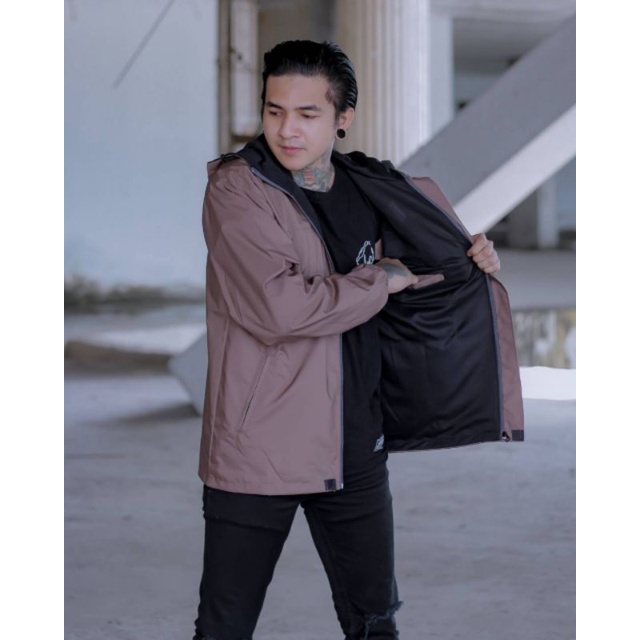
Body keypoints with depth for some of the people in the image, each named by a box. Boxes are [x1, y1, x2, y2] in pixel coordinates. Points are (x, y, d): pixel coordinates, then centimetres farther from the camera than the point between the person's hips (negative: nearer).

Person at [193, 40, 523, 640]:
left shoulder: (370, 190, 7)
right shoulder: (237, 187, -12)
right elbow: (277, 307, -25)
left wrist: (473, 262, 6)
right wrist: (381, 280, -11)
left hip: (355, 448, 6)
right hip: (257, 449, -5)